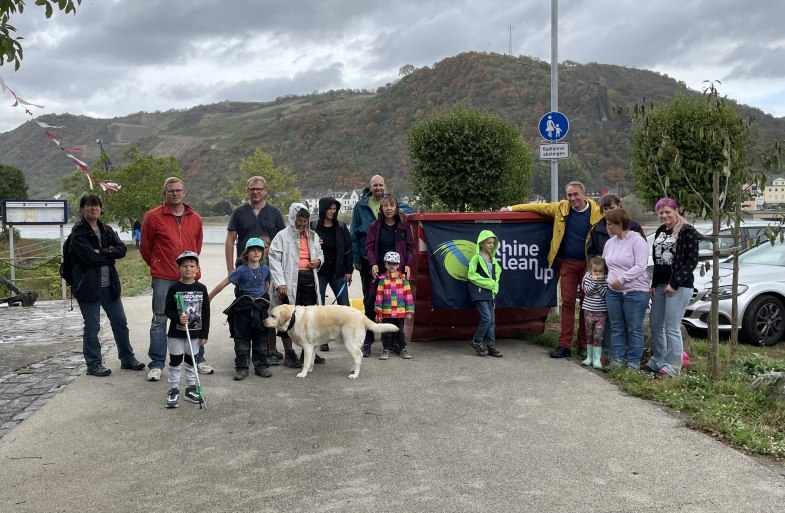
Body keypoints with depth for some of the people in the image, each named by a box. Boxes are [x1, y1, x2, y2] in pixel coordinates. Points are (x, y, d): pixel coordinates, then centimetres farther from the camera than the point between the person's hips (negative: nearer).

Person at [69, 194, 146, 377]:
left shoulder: (107, 230, 12)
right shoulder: (78, 232, -7)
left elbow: (122, 249, -3)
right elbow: (89, 256, -20)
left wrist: (102, 252, -15)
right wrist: (110, 254, -8)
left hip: (109, 284, 6)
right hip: (88, 285, -6)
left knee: (120, 322, 12)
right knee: (92, 326, 2)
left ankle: (127, 358, 24)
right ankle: (93, 364, 14)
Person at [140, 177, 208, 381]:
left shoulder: (195, 219, 9)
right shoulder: (153, 217, -3)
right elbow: (145, 247, 6)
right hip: (163, 279, -3)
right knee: (159, 320, 3)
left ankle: (198, 360, 22)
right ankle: (157, 364, 12)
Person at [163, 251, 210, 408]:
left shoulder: (201, 288, -2)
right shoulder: (174, 288, -7)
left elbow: (206, 312, 1)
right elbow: (167, 309, -5)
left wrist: (204, 334, 0)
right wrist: (178, 318, -25)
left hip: (195, 333, 2)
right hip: (176, 334, -2)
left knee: (191, 362, 14)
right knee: (175, 363, 6)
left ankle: (191, 388, 26)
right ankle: (173, 391, 15)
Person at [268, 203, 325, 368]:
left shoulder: (313, 236, 14)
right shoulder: (282, 236, -3)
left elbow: (320, 254, 27)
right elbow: (274, 260, -8)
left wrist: (318, 261, 2)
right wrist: (280, 283, -16)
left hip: (309, 281, 5)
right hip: (289, 282, -5)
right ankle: (289, 354, 11)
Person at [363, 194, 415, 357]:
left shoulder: (403, 225, 8)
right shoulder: (375, 226, 6)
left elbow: (410, 247, 8)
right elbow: (369, 247, 1)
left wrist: (408, 265, -5)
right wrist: (373, 264, -14)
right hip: (379, 270, -1)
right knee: (372, 305, -4)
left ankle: (395, 342, 16)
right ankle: (367, 342, 3)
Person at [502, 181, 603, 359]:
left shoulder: (597, 212, -4)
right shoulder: (561, 208, 5)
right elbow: (538, 206, 14)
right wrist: (511, 208, 15)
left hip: (588, 264, -2)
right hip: (567, 263, 2)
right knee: (567, 303, 1)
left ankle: (583, 345, 15)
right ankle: (565, 345, 3)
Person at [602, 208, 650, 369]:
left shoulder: (637, 240, -10)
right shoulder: (610, 242, 12)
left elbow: (640, 266, -17)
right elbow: (603, 264, 23)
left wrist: (621, 279, -19)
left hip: (635, 292, -7)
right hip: (613, 291, 7)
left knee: (634, 329, 1)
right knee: (616, 328, 10)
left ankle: (633, 362, 9)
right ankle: (616, 360, 17)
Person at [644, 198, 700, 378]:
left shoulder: (687, 232, -8)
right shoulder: (660, 231, 15)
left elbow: (692, 261, -13)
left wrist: (675, 284, -16)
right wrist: (654, 284, 13)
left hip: (679, 287, -8)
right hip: (661, 285, 8)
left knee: (672, 327, -6)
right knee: (655, 324, 11)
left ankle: (673, 366, 3)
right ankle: (657, 361, 24)